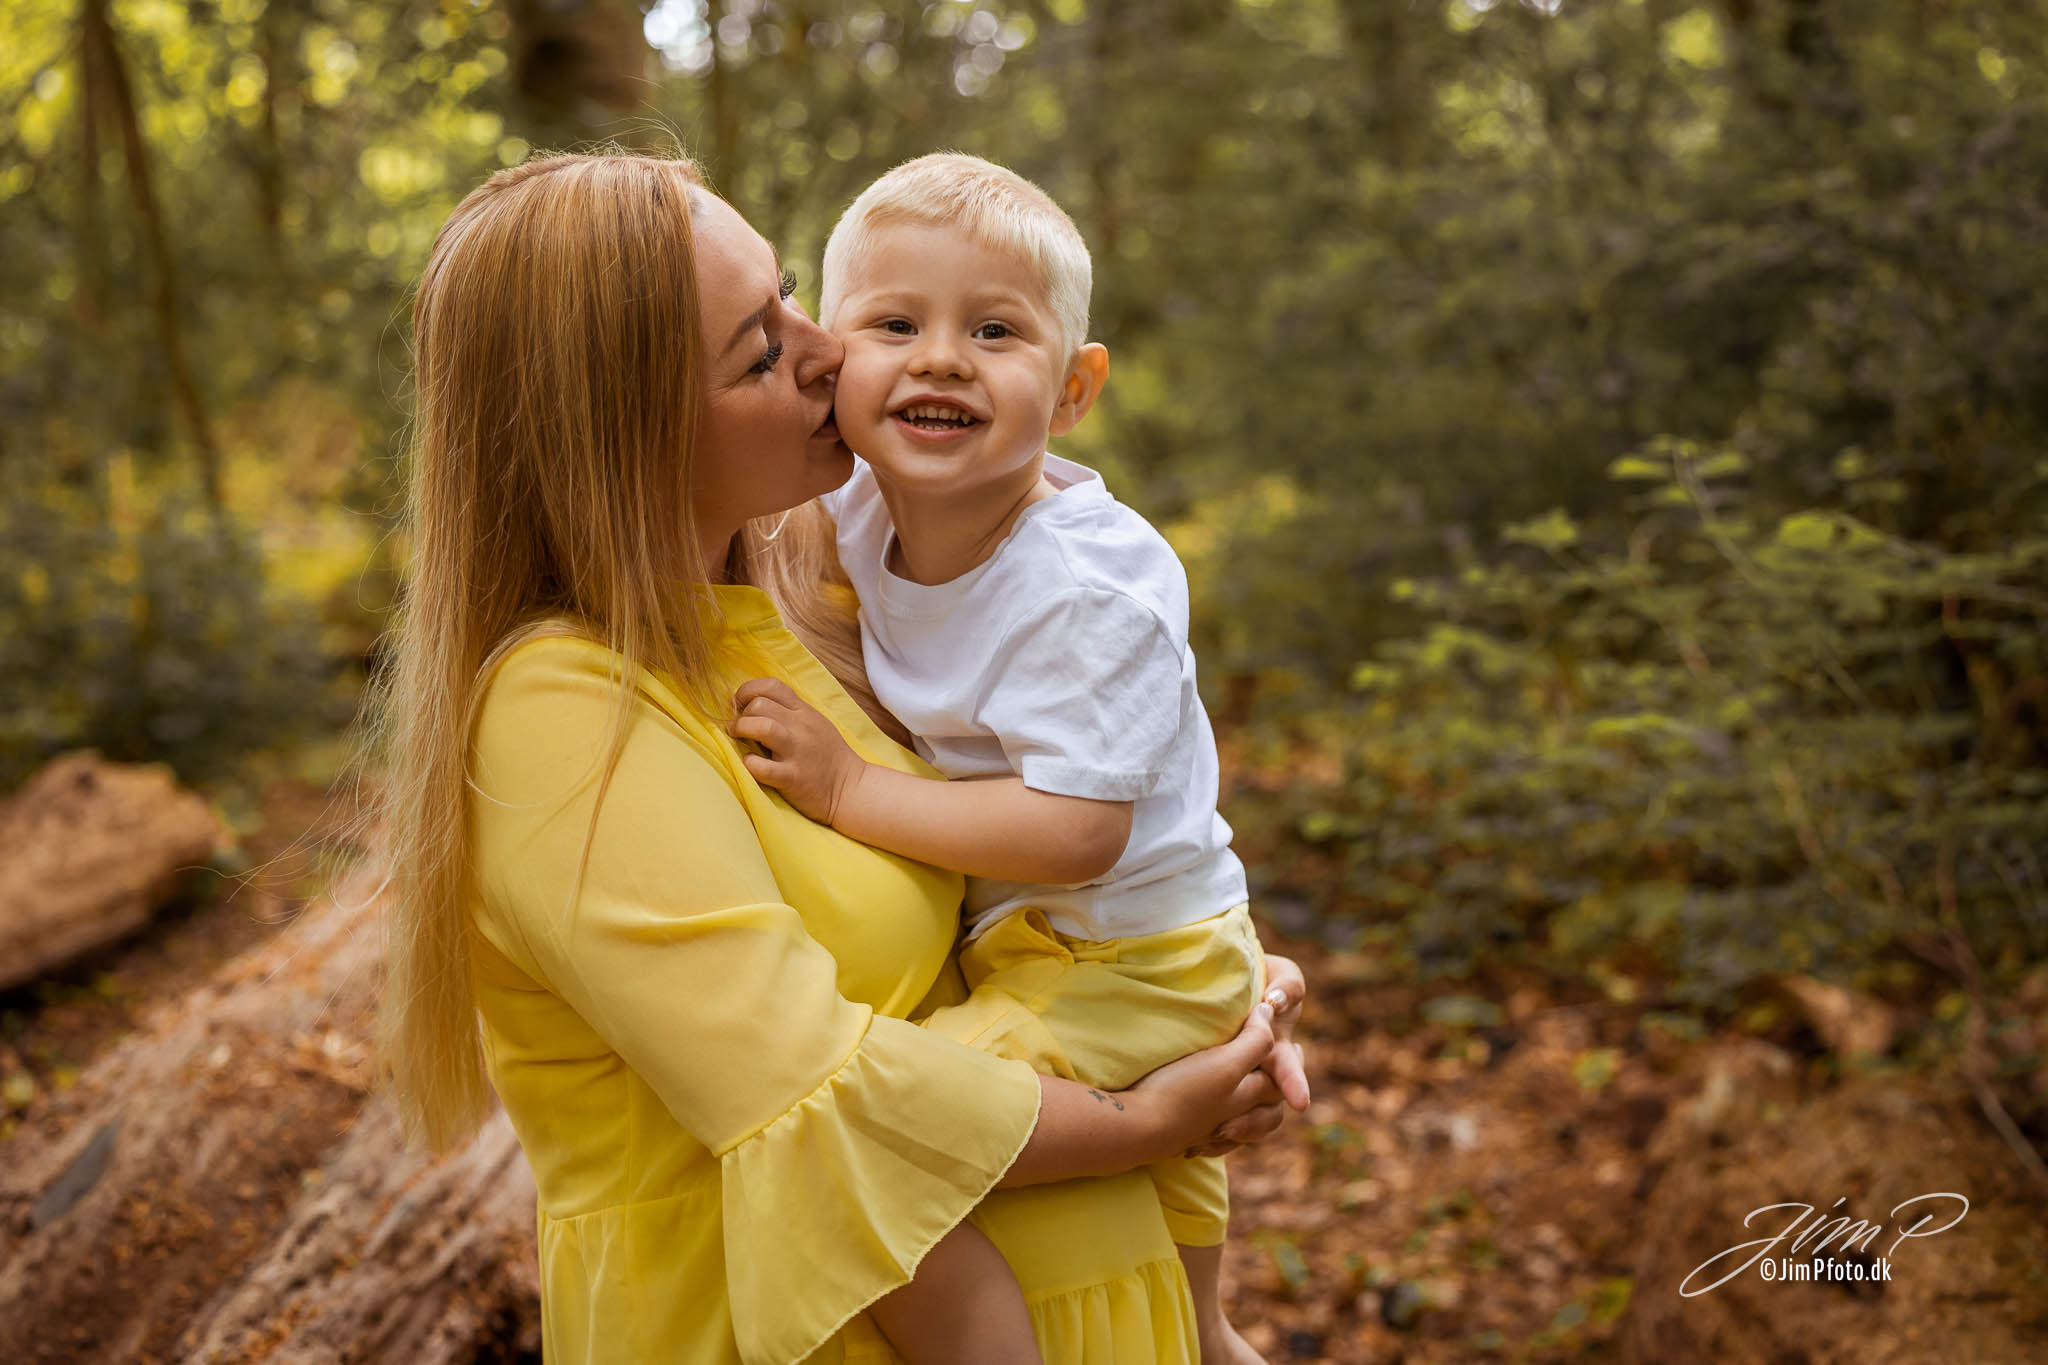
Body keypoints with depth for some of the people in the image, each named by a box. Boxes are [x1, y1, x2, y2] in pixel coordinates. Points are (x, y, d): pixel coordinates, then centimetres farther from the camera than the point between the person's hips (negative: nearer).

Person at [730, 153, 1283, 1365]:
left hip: (1125, 968, -8)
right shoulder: (862, 512, -9)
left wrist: (850, 791, -31)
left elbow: (1077, 832, -35)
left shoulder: (1094, 589, -31)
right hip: (1011, 942, 8)